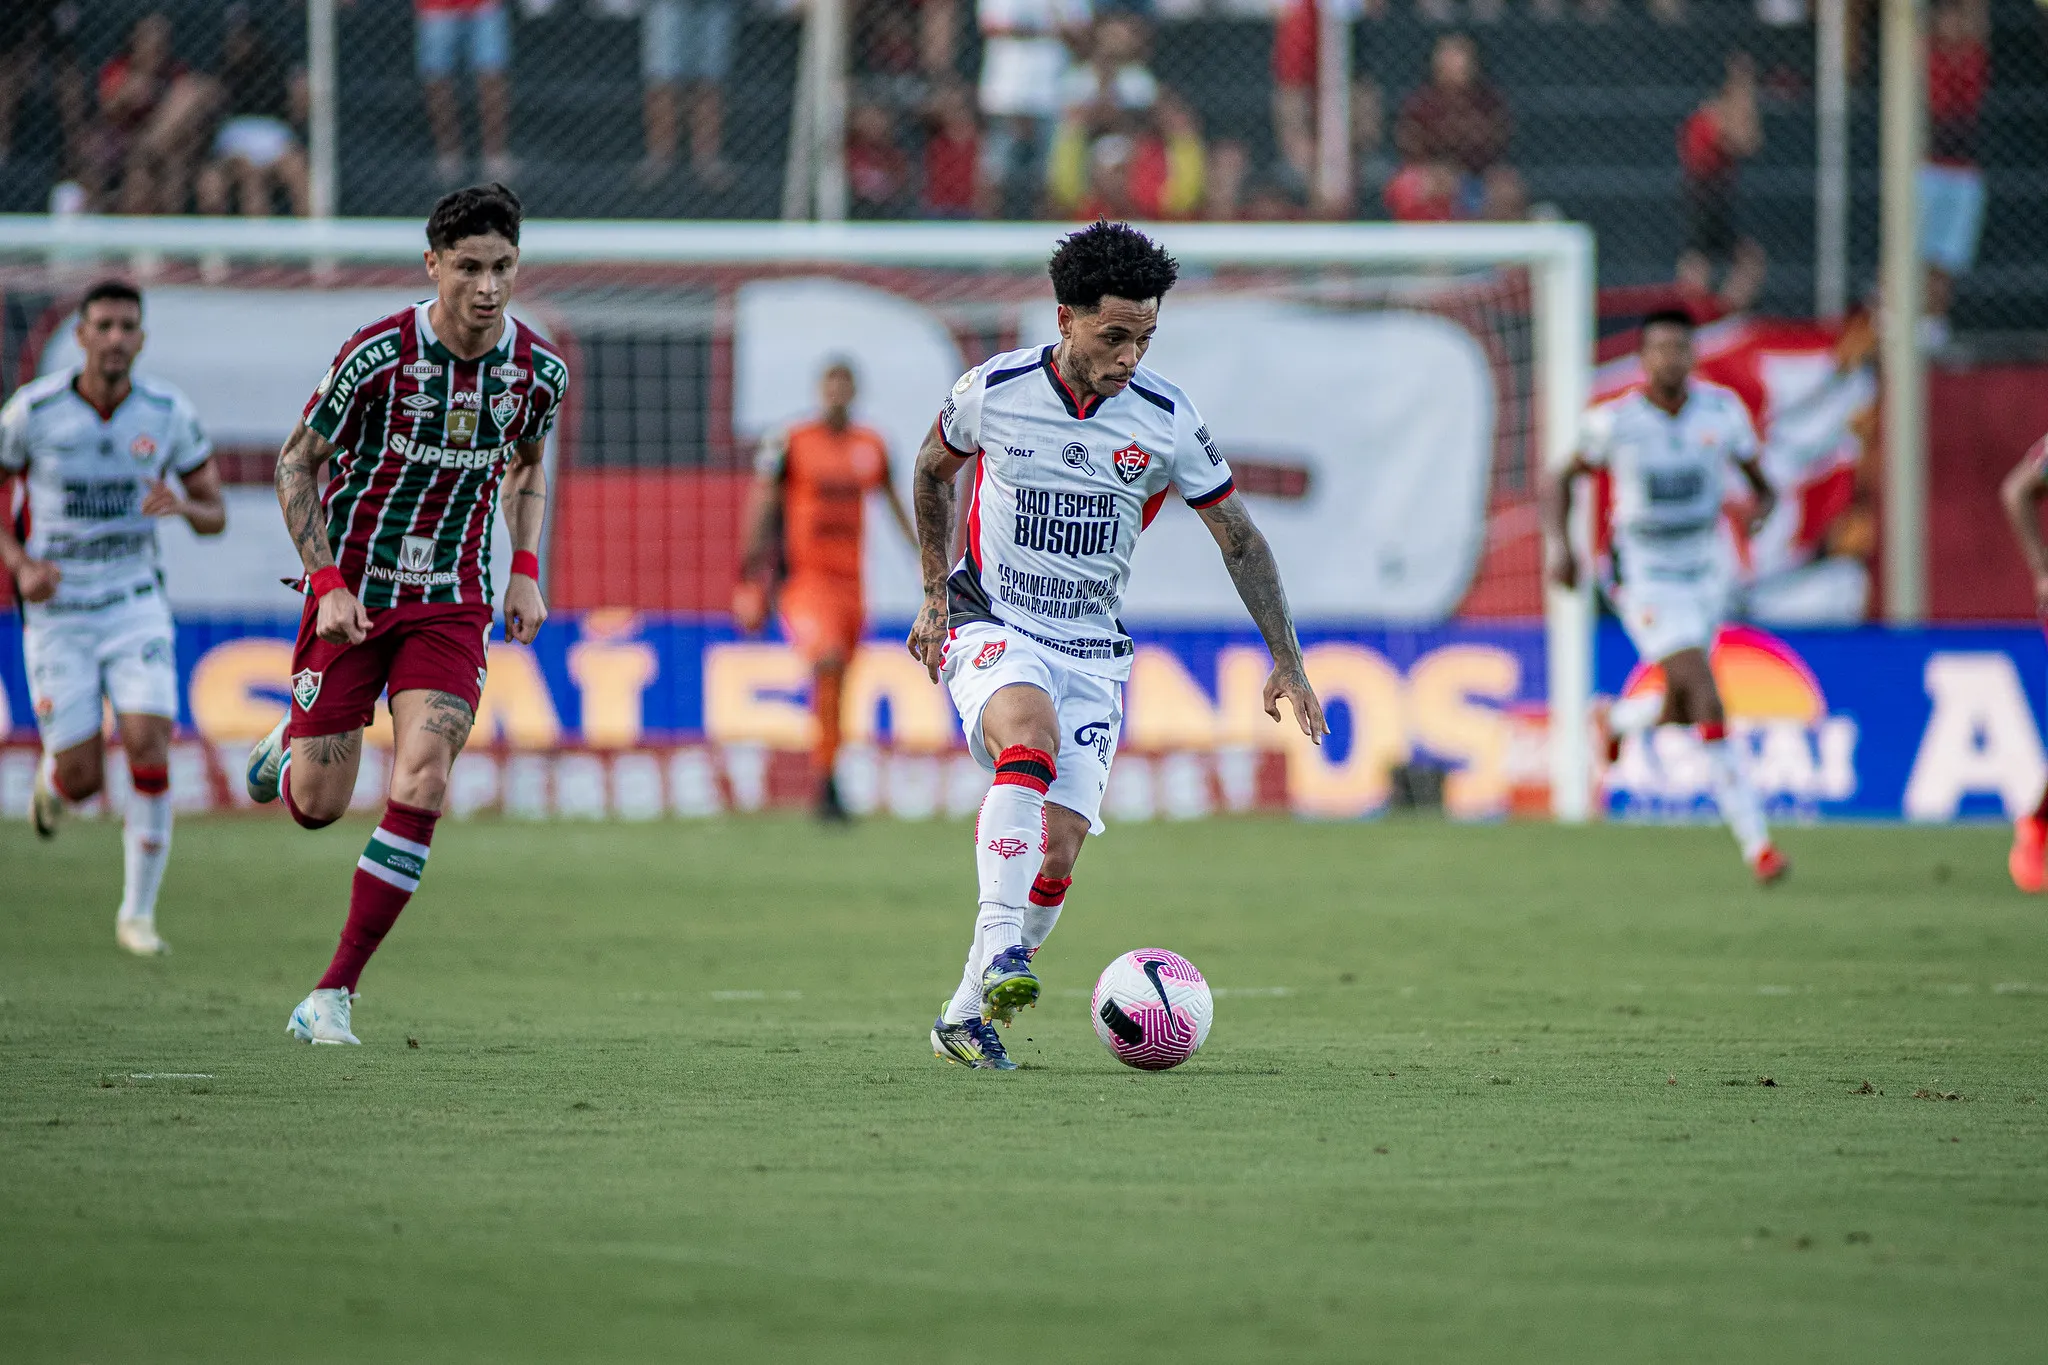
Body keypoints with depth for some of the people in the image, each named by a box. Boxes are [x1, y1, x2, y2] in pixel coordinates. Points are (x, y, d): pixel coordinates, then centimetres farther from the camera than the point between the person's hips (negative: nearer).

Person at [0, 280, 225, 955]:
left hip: (136, 605, 1)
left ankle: (138, 912, -2)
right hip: (57, 614, -1)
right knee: (84, 781, -4)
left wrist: (184, 505, -21)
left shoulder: (168, 412, -5)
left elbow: (215, 515, 4)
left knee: (149, 748, -18)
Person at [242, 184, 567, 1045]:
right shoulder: (378, 356, -16)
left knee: (419, 789, -16)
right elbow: (297, 462, -5)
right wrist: (328, 582, -14)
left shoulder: (539, 370, -4)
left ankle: (334, 994, -8)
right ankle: (289, 742, 41)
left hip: (451, 602, 2)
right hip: (351, 594, -2)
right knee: (315, 806, 2)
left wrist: (525, 572, 4)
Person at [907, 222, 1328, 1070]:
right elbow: (935, 467, 14)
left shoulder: (1167, 419, -6)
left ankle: (968, 1015, 8)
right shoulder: (992, 391, -7)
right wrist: (937, 595, 12)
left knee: (1060, 845, -9)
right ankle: (1000, 950, -40)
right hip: (991, 626, -2)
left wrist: (1287, 663, -1)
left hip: (1092, 649, 2)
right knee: (1031, 733, -35)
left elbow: (1240, 539, 3)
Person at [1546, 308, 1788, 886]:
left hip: (1705, 573, 5)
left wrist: (1763, 507, -18)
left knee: (1678, 711, 12)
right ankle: (1755, 842, -14)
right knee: (1706, 697, -20)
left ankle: (1619, 721, 48)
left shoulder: (1722, 409, -3)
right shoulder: (1615, 420, -10)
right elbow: (1563, 480, 4)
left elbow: (1761, 481, 6)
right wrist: (1561, 544, -11)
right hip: (1644, 575, -5)